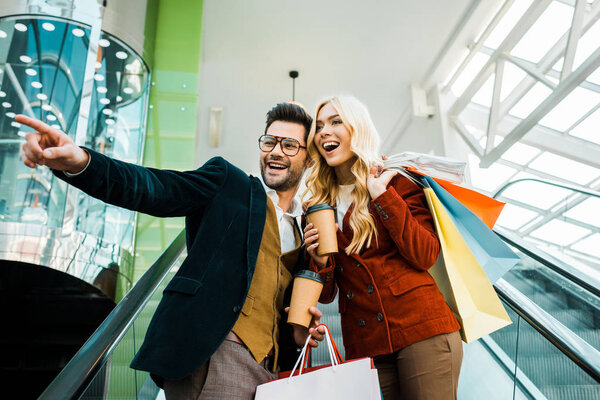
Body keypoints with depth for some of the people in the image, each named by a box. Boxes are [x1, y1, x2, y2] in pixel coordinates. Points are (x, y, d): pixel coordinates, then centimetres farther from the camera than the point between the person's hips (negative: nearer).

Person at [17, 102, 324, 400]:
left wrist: (297, 333, 5)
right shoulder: (225, 181, 5)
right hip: (206, 353, -5)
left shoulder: (303, 231, 20)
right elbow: (153, 188, -10)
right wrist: (79, 162, -26)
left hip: (265, 367, 6)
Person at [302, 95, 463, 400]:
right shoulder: (318, 205, 10)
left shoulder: (397, 180, 3)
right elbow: (326, 295, 11)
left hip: (422, 329, -2)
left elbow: (426, 256, -10)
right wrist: (320, 261, -10)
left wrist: (381, 193, -11)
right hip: (363, 345, 3)